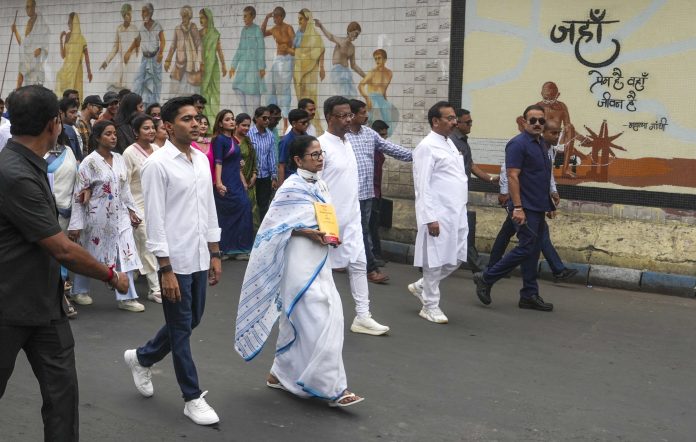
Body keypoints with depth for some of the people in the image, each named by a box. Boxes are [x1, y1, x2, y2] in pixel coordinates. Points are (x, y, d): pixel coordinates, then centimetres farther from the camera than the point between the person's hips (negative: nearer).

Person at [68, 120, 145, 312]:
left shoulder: (119, 159, 4)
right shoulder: (89, 162, -13)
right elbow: (78, 195, -12)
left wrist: (132, 210, 9)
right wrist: (75, 224, -13)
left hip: (119, 216, 5)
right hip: (97, 217, -5)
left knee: (125, 254, -1)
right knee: (89, 255, 11)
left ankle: (126, 297, 6)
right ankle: (79, 291, 31)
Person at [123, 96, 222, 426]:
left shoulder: (202, 159, 8)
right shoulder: (157, 164, -13)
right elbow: (155, 220, -15)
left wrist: (214, 254, 12)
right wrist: (166, 270, -17)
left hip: (200, 257, 7)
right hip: (175, 260, -7)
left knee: (191, 322, 18)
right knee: (181, 328, 5)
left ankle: (141, 358, 41)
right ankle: (192, 398, 18)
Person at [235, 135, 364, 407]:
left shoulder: (320, 185, 10)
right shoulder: (291, 188, -13)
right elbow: (274, 226, -13)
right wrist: (307, 232, -20)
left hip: (318, 262, 8)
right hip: (299, 263, -8)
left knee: (298, 321, 15)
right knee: (318, 322, -8)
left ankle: (280, 374, 29)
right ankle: (333, 388, -2)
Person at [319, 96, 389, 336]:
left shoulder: (347, 143, 9)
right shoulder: (321, 145, -15)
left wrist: (353, 212, 16)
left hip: (351, 217, 7)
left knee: (359, 264, 5)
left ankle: (362, 316, 9)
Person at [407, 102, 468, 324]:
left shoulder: (450, 143, 15)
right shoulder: (426, 147, -12)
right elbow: (423, 186, -17)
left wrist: (461, 211, 18)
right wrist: (430, 218, -21)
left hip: (457, 213, 9)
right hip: (438, 215, -9)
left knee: (456, 258, 12)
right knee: (435, 260, 1)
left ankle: (421, 286, 29)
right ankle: (430, 306, 15)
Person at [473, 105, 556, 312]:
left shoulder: (543, 145, 15)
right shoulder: (518, 144, -12)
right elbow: (512, 176, -18)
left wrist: (548, 205, 20)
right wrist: (517, 207, -24)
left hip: (538, 208, 9)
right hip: (525, 208, -9)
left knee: (533, 251, 9)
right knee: (526, 249, -10)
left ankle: (529, 296, 13)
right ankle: (486, 278, 2)